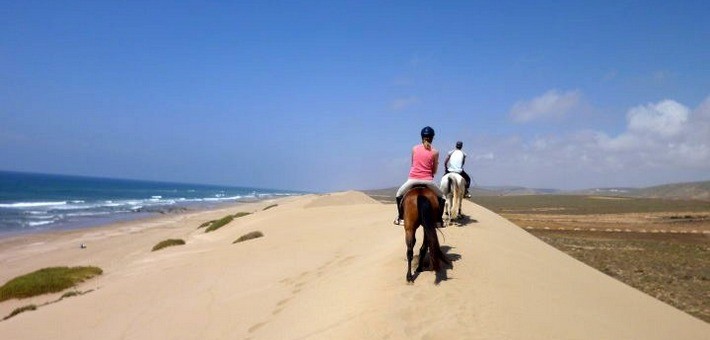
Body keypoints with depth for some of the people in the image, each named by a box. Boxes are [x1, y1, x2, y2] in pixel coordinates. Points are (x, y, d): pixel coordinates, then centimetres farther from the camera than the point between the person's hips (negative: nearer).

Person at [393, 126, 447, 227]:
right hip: (428, 180, -1)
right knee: (441, 197, 23)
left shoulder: (414, 148, 6)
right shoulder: (435, 152, 2)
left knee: (399, 194, 27)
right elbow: (434, 171, 7)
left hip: (413, 180, 1)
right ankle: (439, 220, 14)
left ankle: (400, 218, 20)